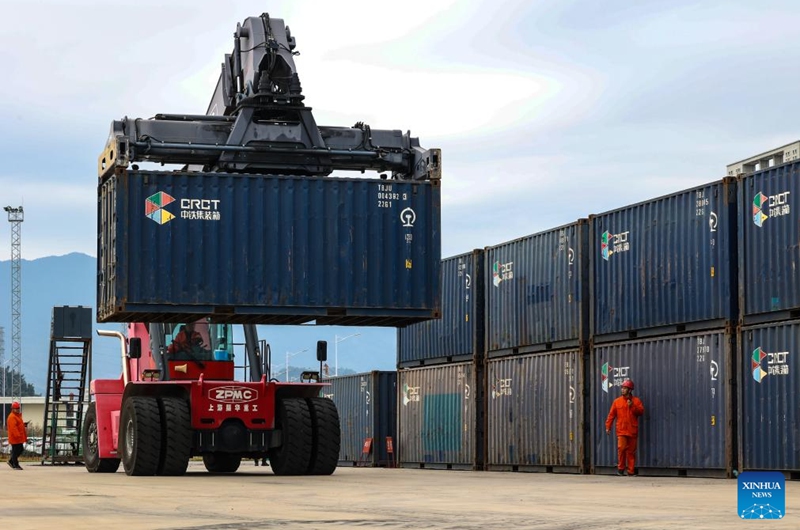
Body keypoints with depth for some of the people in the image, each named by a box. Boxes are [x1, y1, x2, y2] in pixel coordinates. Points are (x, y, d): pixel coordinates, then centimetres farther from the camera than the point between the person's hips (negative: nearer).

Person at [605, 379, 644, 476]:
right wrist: (608, 426, 1)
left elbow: (641, 411, -3)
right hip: (621, 431, 0)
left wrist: (632, 406, -15)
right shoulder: (617, 401, 9)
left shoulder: (636, 401, 8)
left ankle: (631, 471, 9)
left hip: (632, 431, 0)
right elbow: (611, 414, 7)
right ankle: (621, 468, -1)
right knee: (621, 448, -15)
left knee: (631, 451, 3)